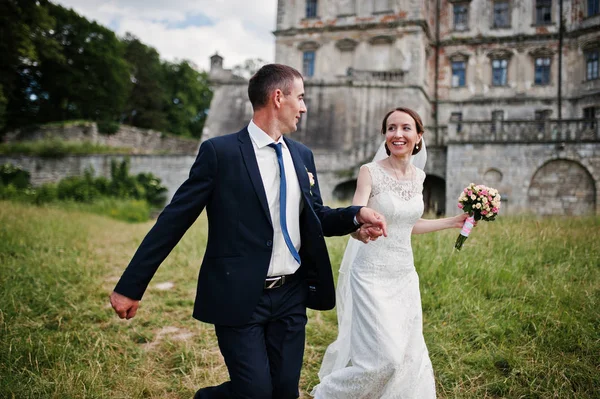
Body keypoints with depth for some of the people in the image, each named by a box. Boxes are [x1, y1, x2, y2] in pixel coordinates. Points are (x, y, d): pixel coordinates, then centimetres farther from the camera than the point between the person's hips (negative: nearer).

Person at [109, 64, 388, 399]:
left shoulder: (302, 156, 8)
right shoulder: (220, 151, -9)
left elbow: (316, 217, 16)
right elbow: (174, 220, -8)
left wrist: (357, 215, -5)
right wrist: (131, 286, -7)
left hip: (291, 296, 6)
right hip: (238, 299, -5)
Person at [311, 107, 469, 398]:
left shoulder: (418, 176, 6)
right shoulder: (370, 172, -12)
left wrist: (453, 222, 19)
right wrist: (361, 228, -45)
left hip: (405, 275, 6)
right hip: (373, 275, -6)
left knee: (409, 354, 10)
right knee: (383, 357, -6)